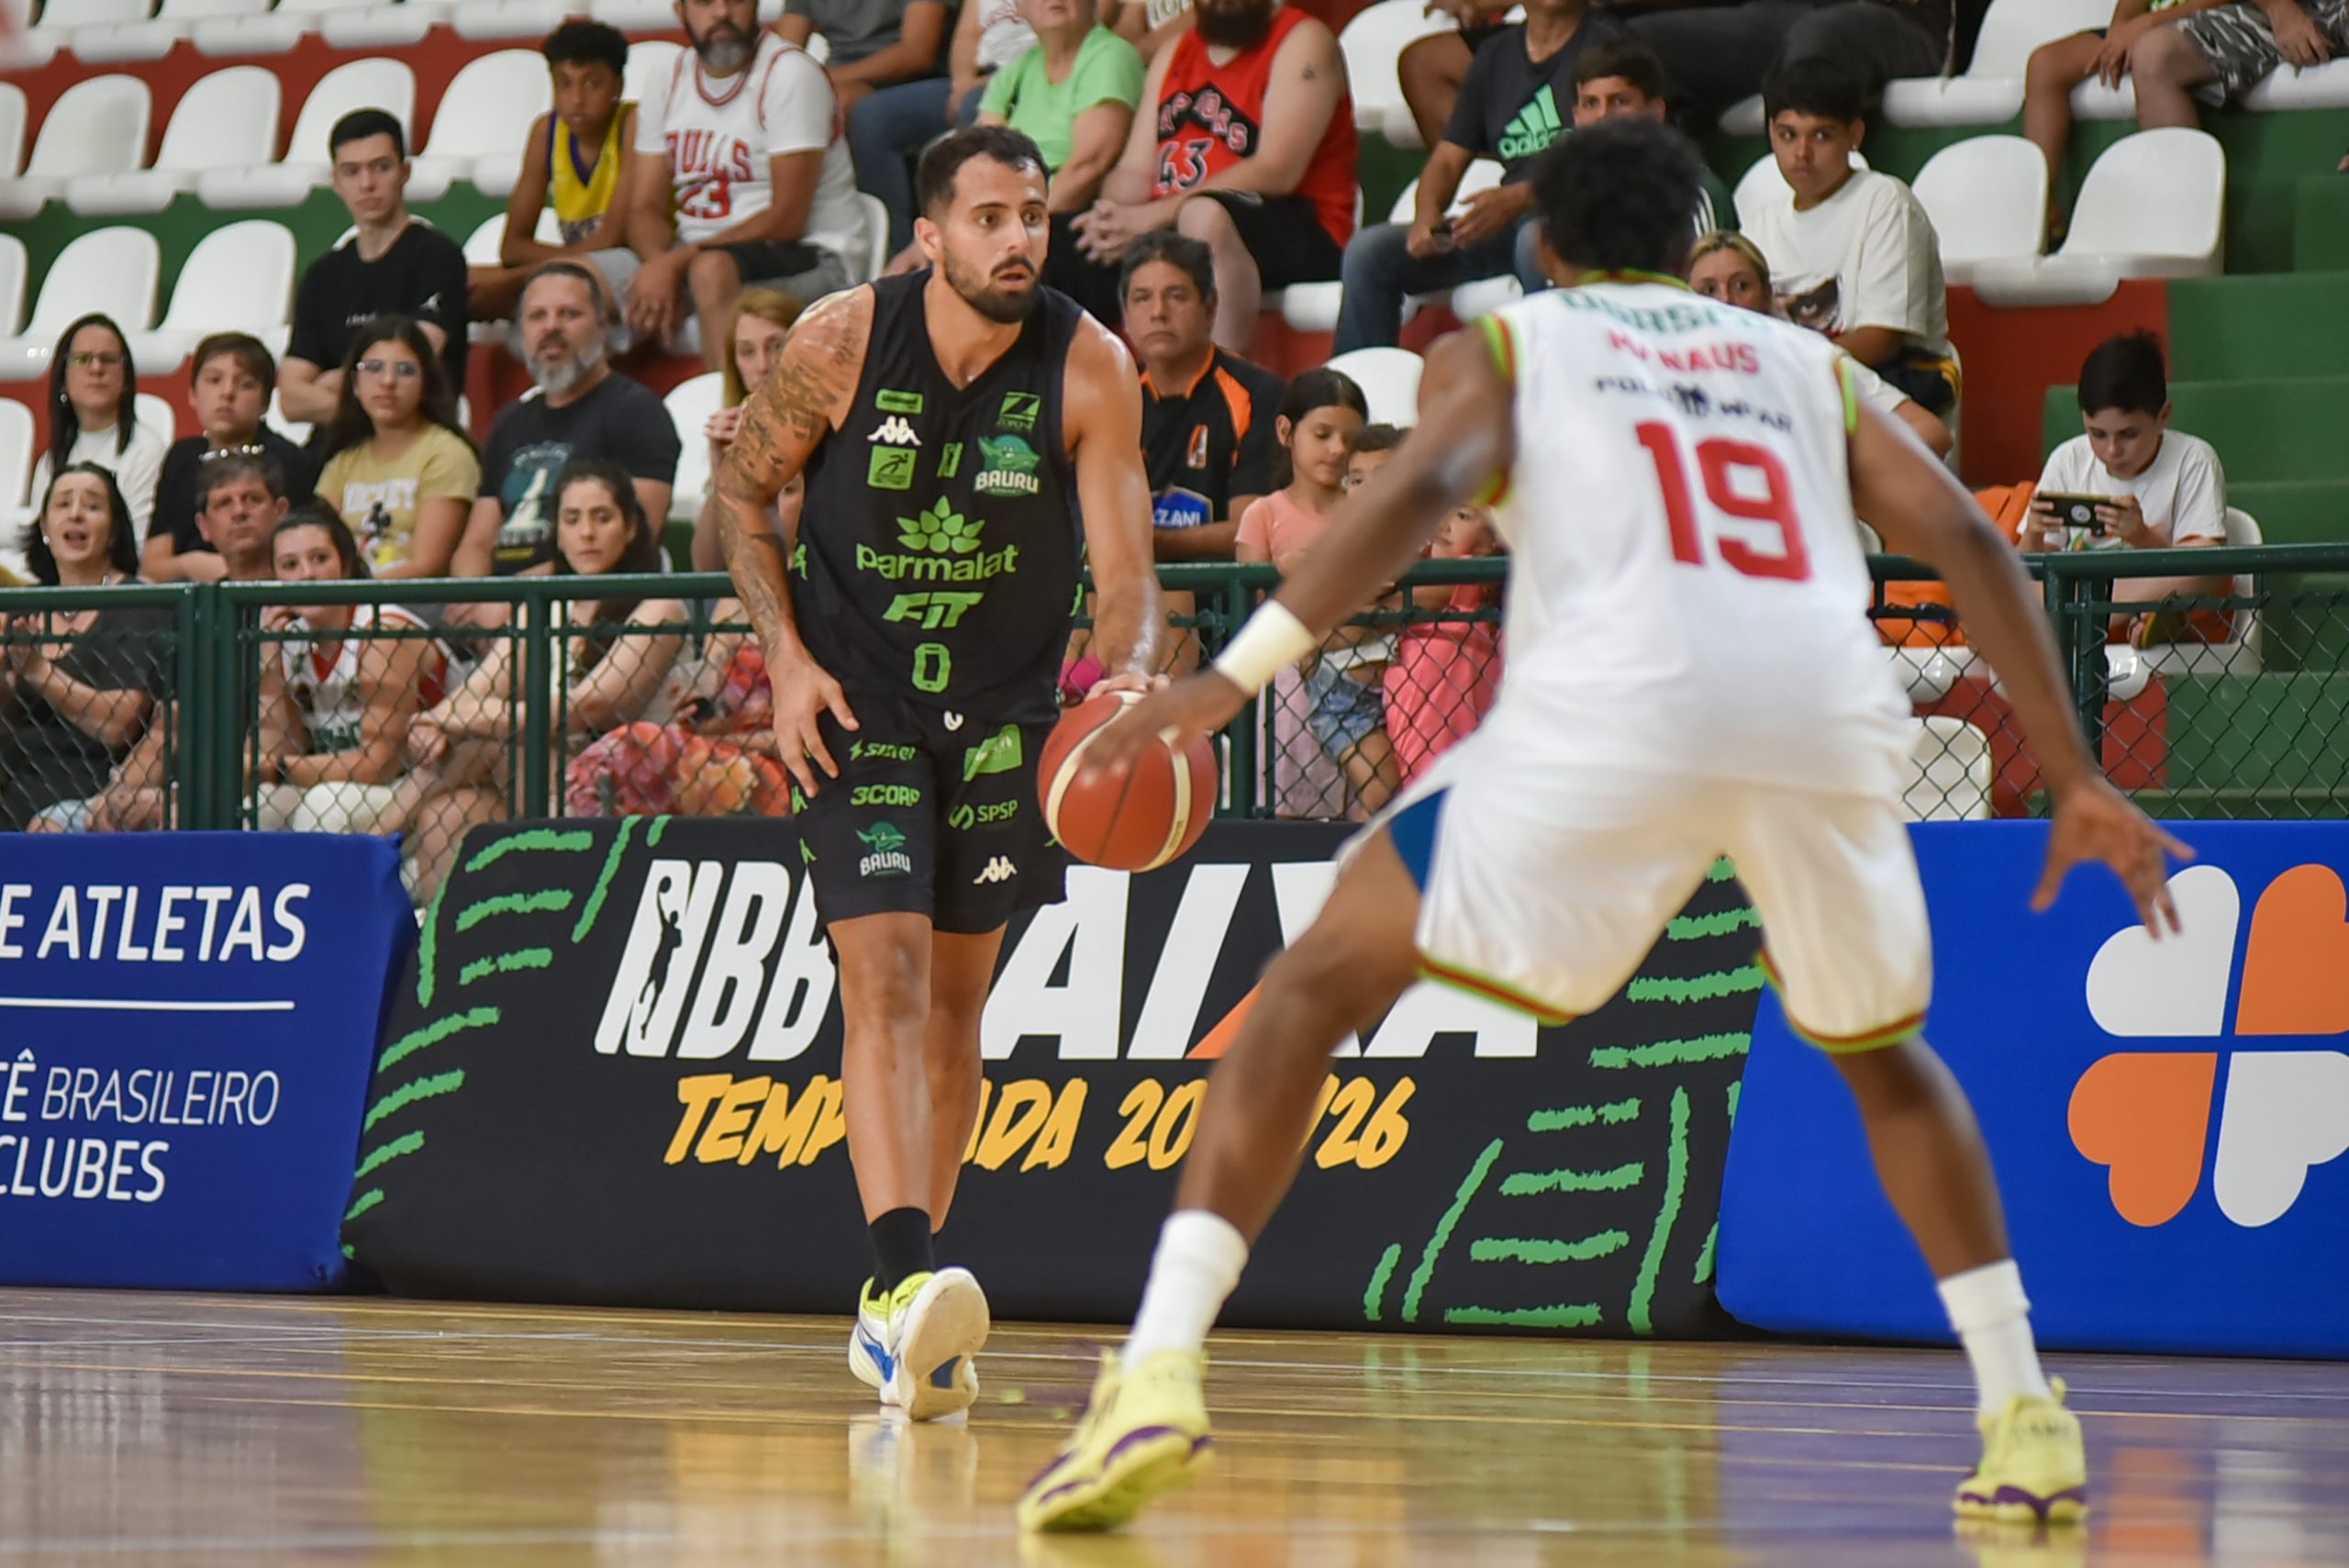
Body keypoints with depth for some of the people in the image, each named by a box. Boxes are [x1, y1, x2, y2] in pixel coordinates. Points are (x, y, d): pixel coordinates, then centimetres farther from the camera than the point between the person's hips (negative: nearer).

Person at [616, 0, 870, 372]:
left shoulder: (789, 73, -10)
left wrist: (677, 263, -21)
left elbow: (786, 218, -15)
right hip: (690, 257, 6)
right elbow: (645, 209, 7)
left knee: (712, 269, -39)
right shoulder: (668, 80, 8)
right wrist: (661, 265, -17)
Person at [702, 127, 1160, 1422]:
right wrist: (785, 655, -12)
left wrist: (1128, 673, -37)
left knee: (957, 996, 10)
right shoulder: (841, 342, -15)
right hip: (854, 702, -3)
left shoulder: (1088, 368, -13)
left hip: (1004, 708, 3)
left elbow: (1122, 563, -17)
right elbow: (741, 492, -1)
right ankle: (905, 1279, -31)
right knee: (885, 974, -18)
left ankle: (894, 1313, 21)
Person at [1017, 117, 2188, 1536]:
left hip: (1618, 713, -3)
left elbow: (1426, 484, 1)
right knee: (1884, 1055, 31)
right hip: (1833, 715, 3)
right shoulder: (1805, 363, 32)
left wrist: (1238, 675, -4)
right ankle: (2029, 1427, 24)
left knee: (1317, 988, 9)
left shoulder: (1506, 343, 23)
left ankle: (1158, 1379, -7)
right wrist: (2078, 782, 19)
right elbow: (1964, 537, 18)